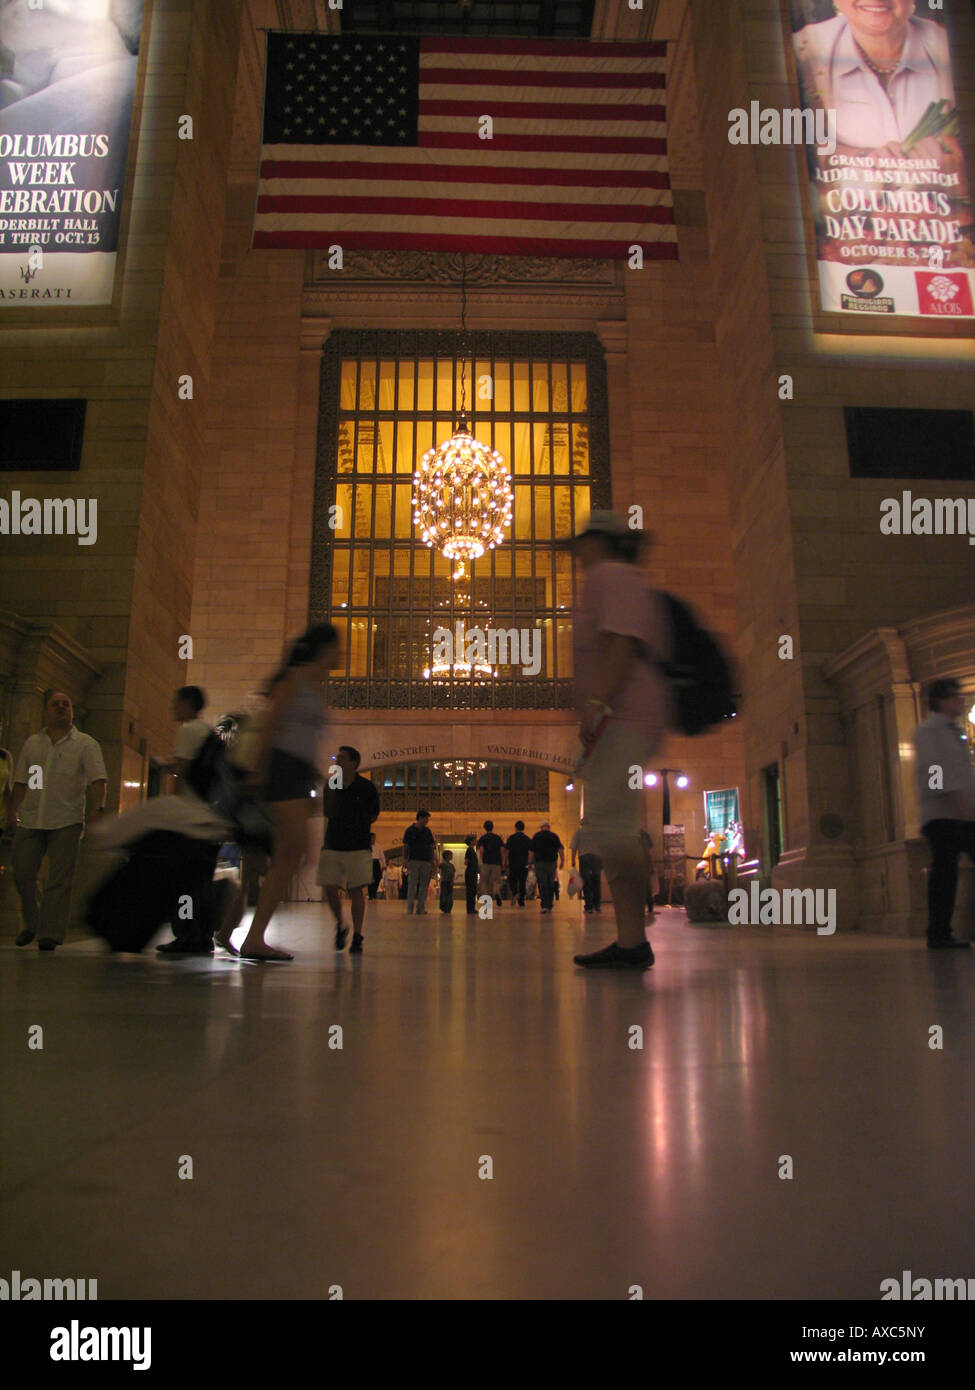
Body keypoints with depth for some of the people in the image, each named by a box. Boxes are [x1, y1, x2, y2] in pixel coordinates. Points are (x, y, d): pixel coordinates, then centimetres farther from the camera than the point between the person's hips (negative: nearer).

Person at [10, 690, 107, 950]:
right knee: (22, 872, 4)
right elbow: (20, 783, 18)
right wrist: (12, 812, 11)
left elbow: (98, 780, -7)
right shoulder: (32, 743, 16)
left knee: (60, 879, -6)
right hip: (31, 820, 4)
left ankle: (50, 935, -2)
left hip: (67, 822, -4)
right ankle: (31, 923, 26)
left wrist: (97, 808, -22)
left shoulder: (86, 744, 4)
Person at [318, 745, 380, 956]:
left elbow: (374, 815, 10)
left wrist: (356, 828, 7)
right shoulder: (331, 787, 8)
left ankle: (357, 937, 2)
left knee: (356, 891, -5)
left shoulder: (366, 787, -1)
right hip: (332, 846, 3)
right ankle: (340, 926, 23)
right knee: (329, 887, -1)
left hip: (358, 847, -3)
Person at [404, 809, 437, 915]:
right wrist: (406, 861, -6)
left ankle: (421, 909, 6)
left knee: (424, 886, 3)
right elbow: (405, 847, 2)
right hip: (414, 860, -4)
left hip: (426, 861, 4)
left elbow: (432, 846, 14)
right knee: (412, 885, -7)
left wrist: (433, 860, 5)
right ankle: (409, 908, -5)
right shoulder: (410, 830, 2)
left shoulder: (427, 831, 12)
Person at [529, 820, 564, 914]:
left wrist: (530, 862, 4)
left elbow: (531, 851, 0)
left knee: (542, 885, -3)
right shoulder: (554, 836, 4)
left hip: (539, 863, -1)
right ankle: (549, 906, 16)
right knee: (551, 885, 12)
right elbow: (560, 849, -4)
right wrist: (562, 861, -2)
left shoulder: (536, 836, 4)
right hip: (551, 863, 1)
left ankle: (544, 905, -17)